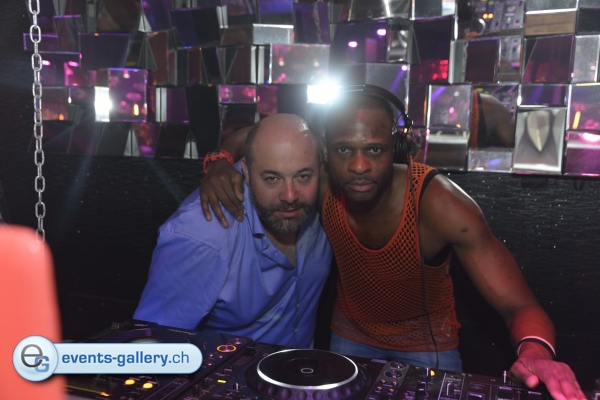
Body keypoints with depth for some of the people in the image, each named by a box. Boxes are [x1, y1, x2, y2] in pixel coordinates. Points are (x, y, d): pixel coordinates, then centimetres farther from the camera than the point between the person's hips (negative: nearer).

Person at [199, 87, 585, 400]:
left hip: (427, 345, -2)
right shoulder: (322, 181, -25)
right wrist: (220, 163, -30)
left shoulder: (438, 204, -33)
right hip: (350, 336, 3)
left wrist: (535, 351, -55)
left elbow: (520, 306, -33)